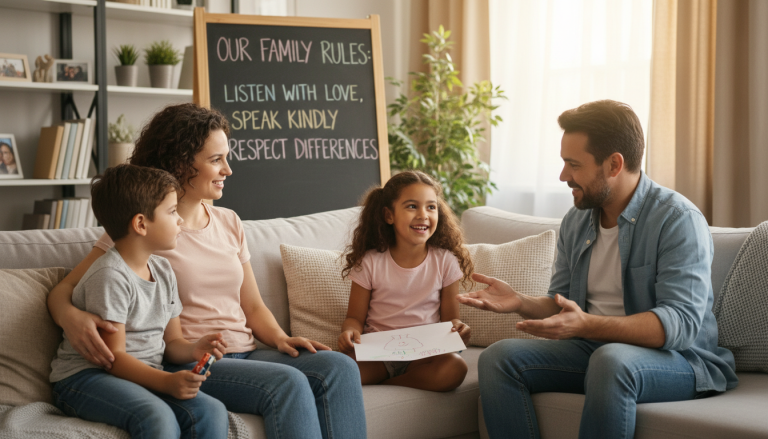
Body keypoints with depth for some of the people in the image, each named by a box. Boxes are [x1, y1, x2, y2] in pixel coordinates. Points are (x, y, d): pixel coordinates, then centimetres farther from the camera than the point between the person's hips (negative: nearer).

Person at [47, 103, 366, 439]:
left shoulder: (228, 223, 17)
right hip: (186, 366, -6)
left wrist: (280, 338, -2)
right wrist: (71, 317, -28)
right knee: (288, 383, -32)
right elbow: (62, 291, -4)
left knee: (340, 367, -21)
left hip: (244, 355, 6)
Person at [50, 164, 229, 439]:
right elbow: (113, 356, -17)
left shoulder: (163, 270, 13)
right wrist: (166, 381, -30)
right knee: (157, 417, -36)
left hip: (143, 376, 7)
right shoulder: (111, 276, -14)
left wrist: (193, 350, -7)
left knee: (213, 412, -20)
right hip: (84, 377, -7)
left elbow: (171, 341, 16)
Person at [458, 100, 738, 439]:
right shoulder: (575, 222, 9)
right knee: (498, 358, -15)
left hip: (678, 358, -6)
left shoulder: (678, 220, -14)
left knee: (611, 360, -39)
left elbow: (680, 323, -24)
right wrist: (521, 303, -7)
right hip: (594, 349, 7)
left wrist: (587, 325, -36)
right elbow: (560, 304, 16)